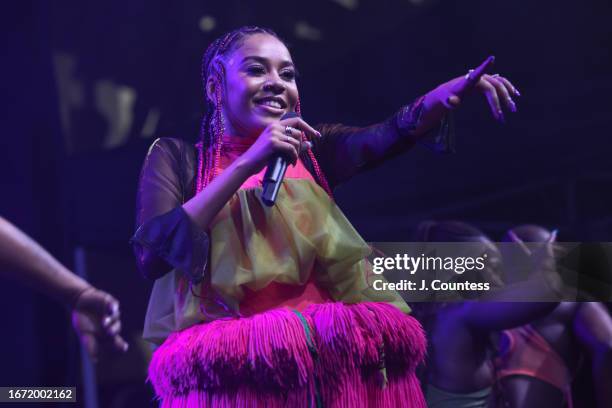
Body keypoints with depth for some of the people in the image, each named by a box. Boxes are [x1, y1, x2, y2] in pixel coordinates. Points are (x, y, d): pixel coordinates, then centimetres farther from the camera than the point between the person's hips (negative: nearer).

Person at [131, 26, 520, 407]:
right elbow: (152, 255, -7)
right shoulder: (177, 157, 9)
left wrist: (455, 89, -21)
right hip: (226, 353, -3)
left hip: (328, 342, 3)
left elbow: (390, 134, -2)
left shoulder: (309, 151, 16)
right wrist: (247, 165, -10)